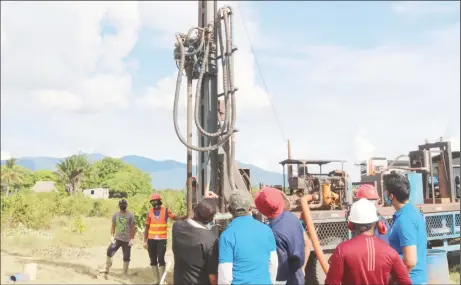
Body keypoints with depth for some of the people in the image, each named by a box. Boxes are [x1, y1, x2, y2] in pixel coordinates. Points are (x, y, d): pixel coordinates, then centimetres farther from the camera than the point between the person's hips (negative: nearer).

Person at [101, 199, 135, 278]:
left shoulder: (130, 216, -7)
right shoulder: (115, 215, 4)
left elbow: (132, 228, -7)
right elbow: (113, 226, 9)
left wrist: (132, 239, -11)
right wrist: (112, 236, -2)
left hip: (127, 240, -2)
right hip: (117, 238, 3)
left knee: (126, 257, 4)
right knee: (109, 251, -11)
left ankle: (125, 273, 18)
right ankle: (107, 270, 1)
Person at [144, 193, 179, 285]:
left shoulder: (166, 210, -2)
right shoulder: (149, 212, 4)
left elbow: (177, 218, -7)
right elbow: (147, 227, 8)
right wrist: (145, 241, 6)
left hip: (162, 239, -3)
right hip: (151, 239, 3)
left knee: (161, 259, -9)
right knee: (153, 260, 8)